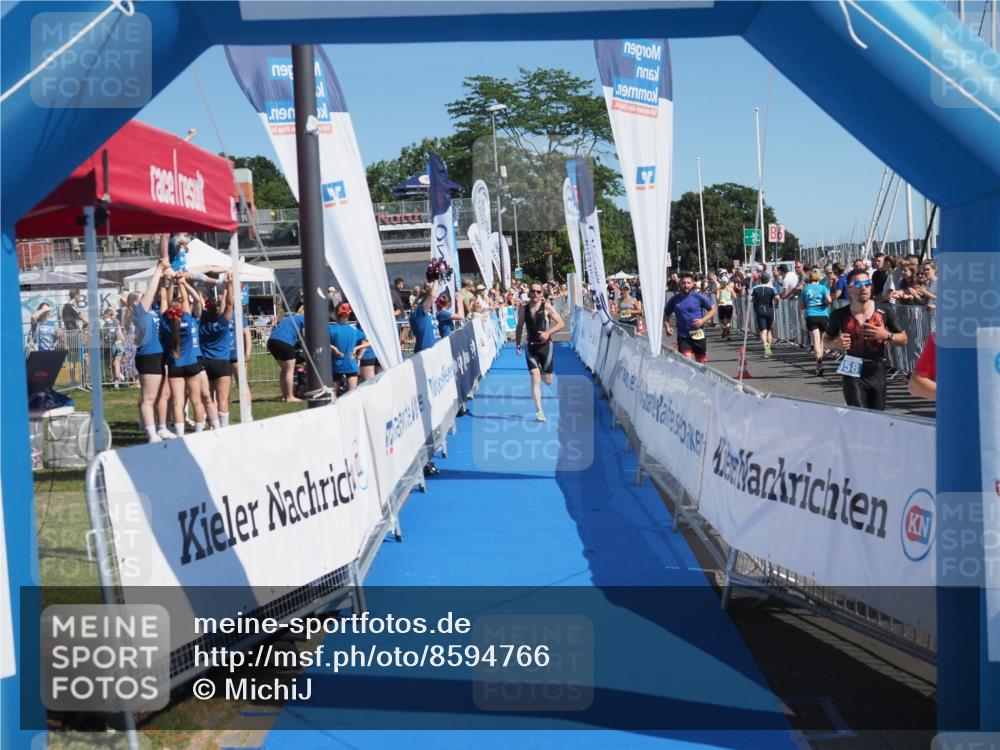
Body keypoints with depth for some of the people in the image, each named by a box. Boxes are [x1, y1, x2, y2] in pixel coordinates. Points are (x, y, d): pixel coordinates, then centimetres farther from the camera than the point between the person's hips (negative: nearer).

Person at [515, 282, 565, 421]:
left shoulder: (547, 307, -8)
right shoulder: (523, 309, 0)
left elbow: (561, 324, -7)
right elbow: (519, 327, 13)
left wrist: (548, 332, -22)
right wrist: (517, 345, 6)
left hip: (545, 346, -1)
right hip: (531, 347, 1)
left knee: (548, 381, 6)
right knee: (534, 378, -11)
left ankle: (543, 372, 44)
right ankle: (539, 411, -10)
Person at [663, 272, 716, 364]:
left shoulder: (699, 297, -4)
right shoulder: (674, 299, 3)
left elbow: (713, 310, 0)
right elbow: (666, 314, 15)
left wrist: (703, 320, -15)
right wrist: (667, 327, -3)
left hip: (698, 334, 0)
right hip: (683, 336, 0)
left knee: (701, 362, 11)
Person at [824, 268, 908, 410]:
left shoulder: (883, 311, -1)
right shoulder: (840, 315, -3)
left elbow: (903, 339, 7)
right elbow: (827, 340, 13)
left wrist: (886, 336, -12)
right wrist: (836, 343, -9)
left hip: (877, 372, 2)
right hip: (853, 373, -2)